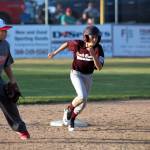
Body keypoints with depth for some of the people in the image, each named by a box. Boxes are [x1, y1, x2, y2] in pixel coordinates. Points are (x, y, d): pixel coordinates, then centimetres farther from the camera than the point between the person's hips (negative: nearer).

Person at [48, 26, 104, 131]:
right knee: (82, 97, -25)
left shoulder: (98, 49, -18)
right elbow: (67, 44, 0)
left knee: (83, 103, 14)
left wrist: (93, 55, -38)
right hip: (76, 74, -4)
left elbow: (99, 67, -25)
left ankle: (71, 120, 38)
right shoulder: (78, 44, -22)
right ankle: (69, 109, 4)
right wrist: (55, 53, 6)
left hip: (88, 76, 4)